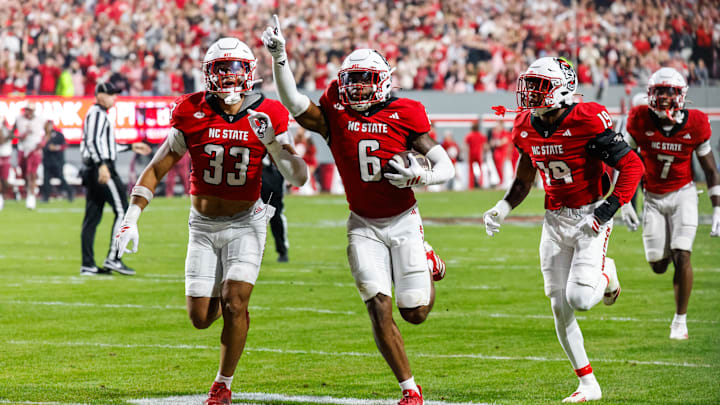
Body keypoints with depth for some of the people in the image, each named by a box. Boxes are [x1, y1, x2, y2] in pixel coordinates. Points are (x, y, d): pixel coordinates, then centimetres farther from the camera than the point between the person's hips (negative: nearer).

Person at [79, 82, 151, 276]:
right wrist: (102, 165, -32)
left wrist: (131, 147, 34)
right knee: (122, 211, -8)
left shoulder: (100, 115, 24)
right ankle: (113, 258, -12)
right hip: (102, 170, -10)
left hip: (93, 171, 10)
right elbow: (93, 141, -22)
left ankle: (87, 265, 6)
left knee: (92, 217, 7)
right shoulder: (97, 114, -8)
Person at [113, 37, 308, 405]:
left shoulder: (267, 118, -10)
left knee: (234, 304, -17)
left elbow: (298, 177, -12)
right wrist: (130, 219, -10)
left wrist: (272, 143, -29)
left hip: (245, 223, -2)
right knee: (201, 317, 1)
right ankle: (220, 297, 39)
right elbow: (157, 168, -3)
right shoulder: (192, 115, -9)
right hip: (203, 225, 2)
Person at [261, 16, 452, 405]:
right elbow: (293, 102, -21)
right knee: (379, 308, -11)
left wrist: (419, 177, -26)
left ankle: (428, 264, 38)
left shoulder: (404, 115, -9)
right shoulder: (335, 116, -5)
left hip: (403, 222, -1)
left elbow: (445, 166, -6)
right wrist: (279, 58, -32)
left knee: (414, 313, 4)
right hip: (363, 226, 1)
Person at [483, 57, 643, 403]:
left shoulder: (587, 121, -19)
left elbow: (632, 166, -17)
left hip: (589, 216, -6)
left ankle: (606, 275, 18)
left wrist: (607, 211, -21)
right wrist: (501, 211, 3)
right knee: (560, 309, 3)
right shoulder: (527, 128, 2)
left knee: (578, 299, -19)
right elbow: (523, 181, 18)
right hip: (555, 220, 6)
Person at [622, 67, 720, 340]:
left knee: (682, 257, -16)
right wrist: (624, 203, -5)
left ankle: (680, 319, -2)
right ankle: (666, 252, 39)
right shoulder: (640, 121, -11)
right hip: (653, 198, 1)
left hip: (683, 195, -1)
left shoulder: (695, 124, -11)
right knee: (658, 265, -1)